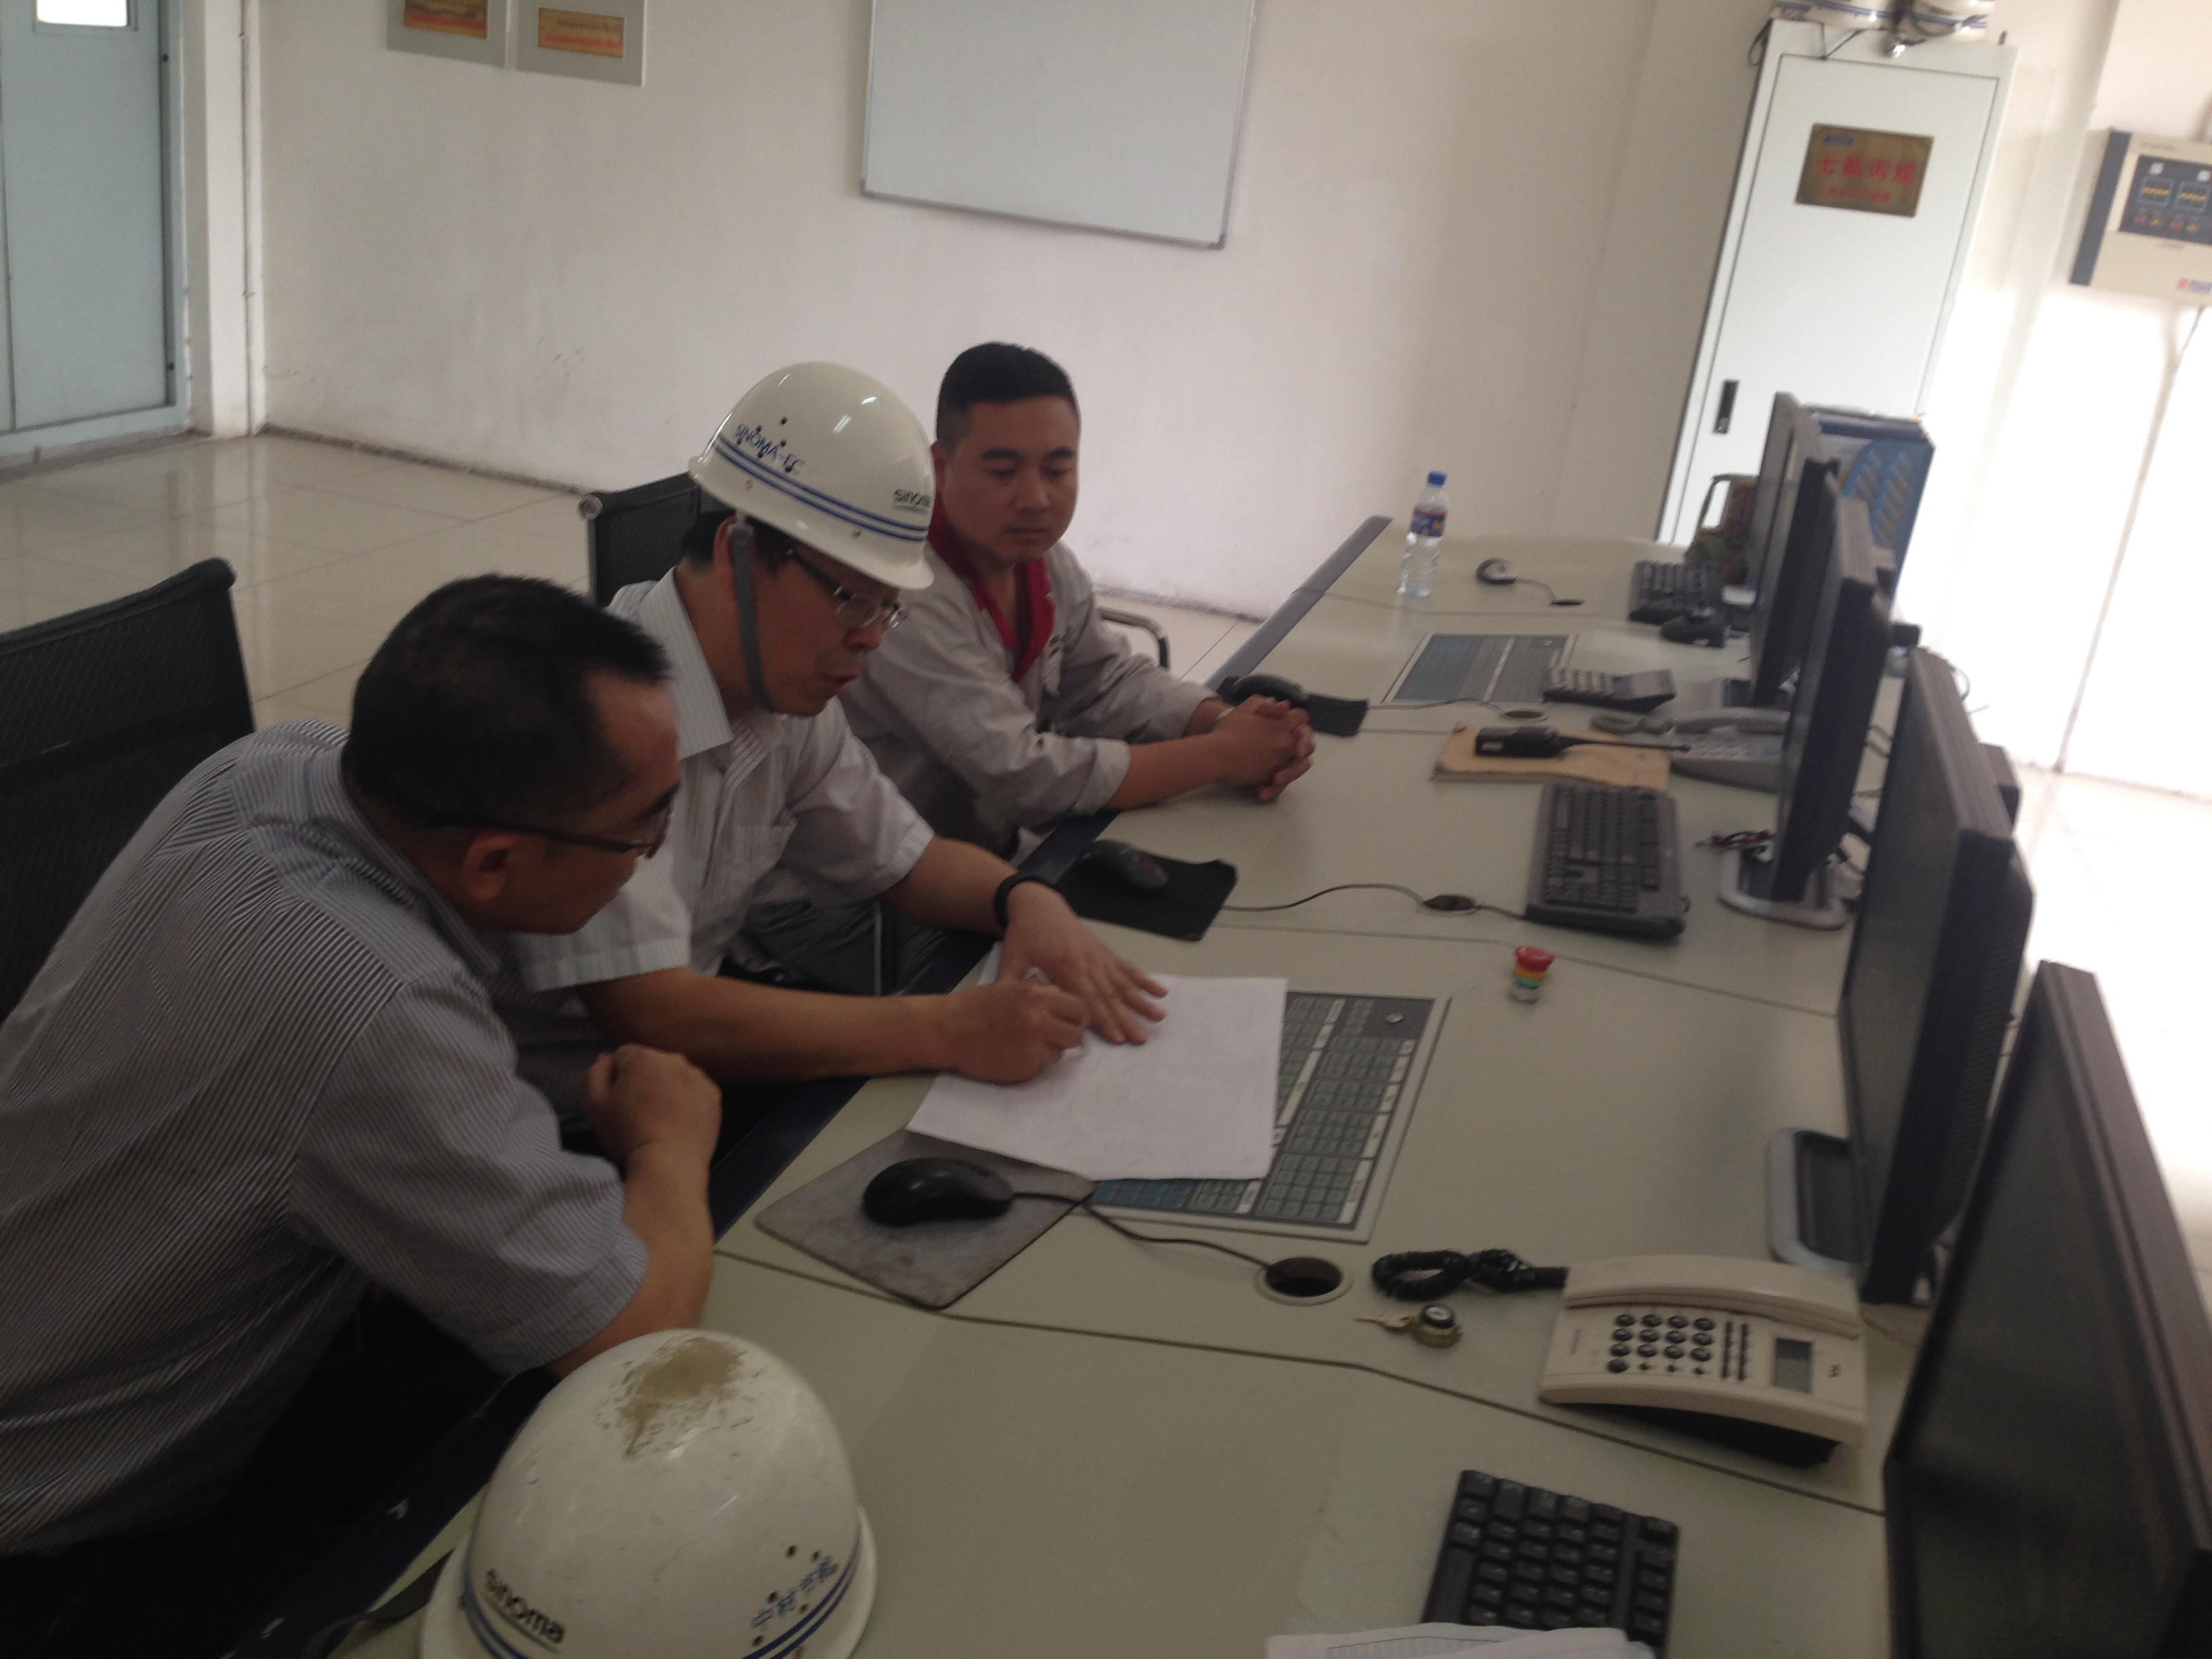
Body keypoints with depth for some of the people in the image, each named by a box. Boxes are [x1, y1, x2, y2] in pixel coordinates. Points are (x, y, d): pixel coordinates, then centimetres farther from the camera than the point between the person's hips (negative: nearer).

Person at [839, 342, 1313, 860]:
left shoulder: (1045, 559, 2)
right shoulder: (912, 597, -26)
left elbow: (1108, 681, 10)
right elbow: (1023, 777, -27)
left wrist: (1222, 720, -11)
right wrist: (1220, 755, -22)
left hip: (998, 855, 8)